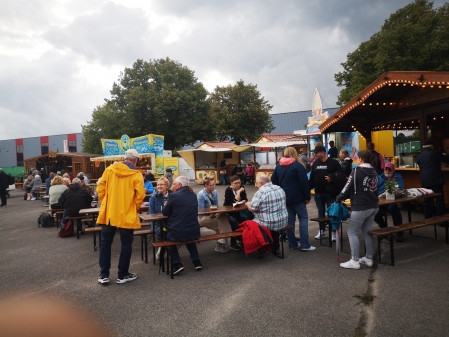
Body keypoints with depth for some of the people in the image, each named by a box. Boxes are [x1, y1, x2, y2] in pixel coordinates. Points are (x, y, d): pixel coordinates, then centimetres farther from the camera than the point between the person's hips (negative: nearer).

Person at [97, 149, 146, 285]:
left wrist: (105, 202, 14)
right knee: (126, 244, 10)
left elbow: (100, 189, 2)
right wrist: (135, 207, 4)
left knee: (105, 243, 15)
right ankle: (123, 275, 17)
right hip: (127, 215, -3)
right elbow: (140, 195, -13)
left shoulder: (109, 169, 1)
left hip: (108, 213, 3)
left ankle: (104, 275, 20)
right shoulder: (136, 174, -8)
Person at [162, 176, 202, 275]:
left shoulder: (173, 196, -11)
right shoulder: (194, 195, 7)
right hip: (195, 233, 5)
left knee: (167, 235, 28)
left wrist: (168, 205, 20)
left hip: (177, 233, -5)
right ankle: (196, 261, 27)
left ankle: (177, 264, 13)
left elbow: (165, 213, 1)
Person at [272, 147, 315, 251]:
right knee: (303, 218, 2)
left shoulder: (278, 166, 10)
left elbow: (274, 181, 14)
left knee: (290, 219, 9)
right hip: (296, 197, -5)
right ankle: (305, 245, -3)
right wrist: (307, 197, -6)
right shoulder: (298, 165, -8)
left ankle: (292, 244, 11)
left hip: (284, 197, 5)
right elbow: (304, 183, -13)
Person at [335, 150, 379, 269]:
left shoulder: (357, 171, -13)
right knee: (367, 232, 16)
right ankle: (369, 258, 23)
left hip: (360, 207, -8)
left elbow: (348, 187, -13)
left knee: (352, 232, 1)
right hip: (373, 206, 8)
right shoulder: (374, 172, 9)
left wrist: (338, 199, 1)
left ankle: (354, 261, 2)